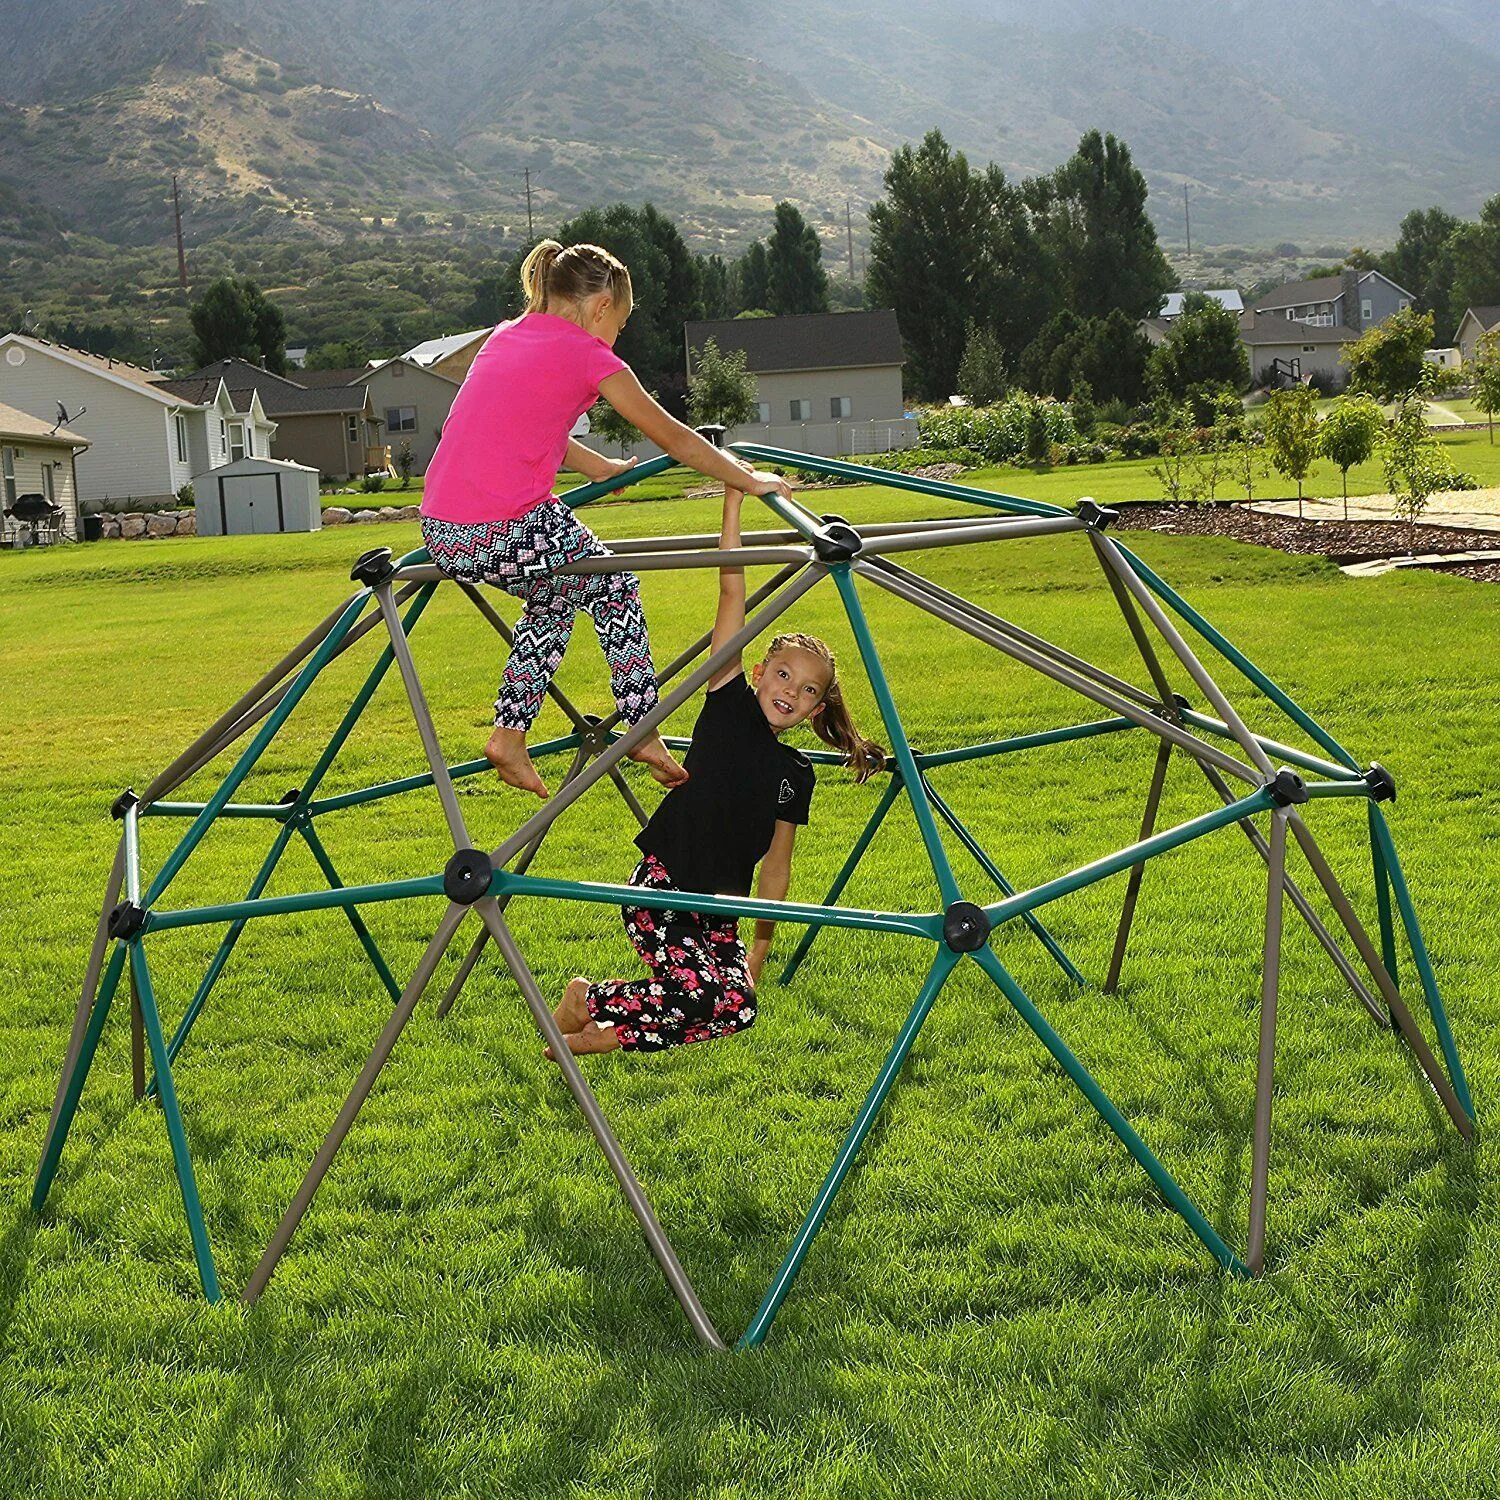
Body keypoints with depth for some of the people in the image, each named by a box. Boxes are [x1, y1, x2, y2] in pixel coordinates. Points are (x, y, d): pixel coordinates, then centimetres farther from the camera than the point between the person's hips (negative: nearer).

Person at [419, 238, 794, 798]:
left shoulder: (505, 336, 19)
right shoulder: (584, 352, -2)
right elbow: (671, 437, 4)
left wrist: (604, 469, 39)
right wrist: (749, 479, 14)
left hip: (440, 535, 7)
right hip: (502, 535, -7)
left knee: (557, 593, 29)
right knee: (614, 585, 17)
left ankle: (508, 737, 25)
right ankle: (645, 734, 22)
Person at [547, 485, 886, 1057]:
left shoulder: (796, 774, 9)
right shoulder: (730, 704, -4)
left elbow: (775, 864, 16)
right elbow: (731, 591, -9)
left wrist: (760, 947, 16)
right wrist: (734, 500, -12)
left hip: (718, 911, 6)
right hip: (659, 889, -6)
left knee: (738, 1009, -11)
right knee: (703, 991, -24)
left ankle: (604, 1034, 5)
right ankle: (588, 998, 2)